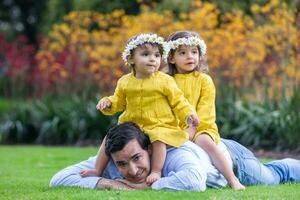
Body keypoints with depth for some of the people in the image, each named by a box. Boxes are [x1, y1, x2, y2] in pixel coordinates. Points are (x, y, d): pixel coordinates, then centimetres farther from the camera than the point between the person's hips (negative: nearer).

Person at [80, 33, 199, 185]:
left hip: (159, 125, -4)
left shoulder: (165, 81, -4)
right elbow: (118, 102, 18)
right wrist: (107, 103, -2)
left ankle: (156, 172, -23)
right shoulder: (125, 82, 6)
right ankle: (98, 170, 4)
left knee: (159, 138, -33)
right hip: (131, 125, 4)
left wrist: (188, 115, -17)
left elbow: (178, 101, -1)